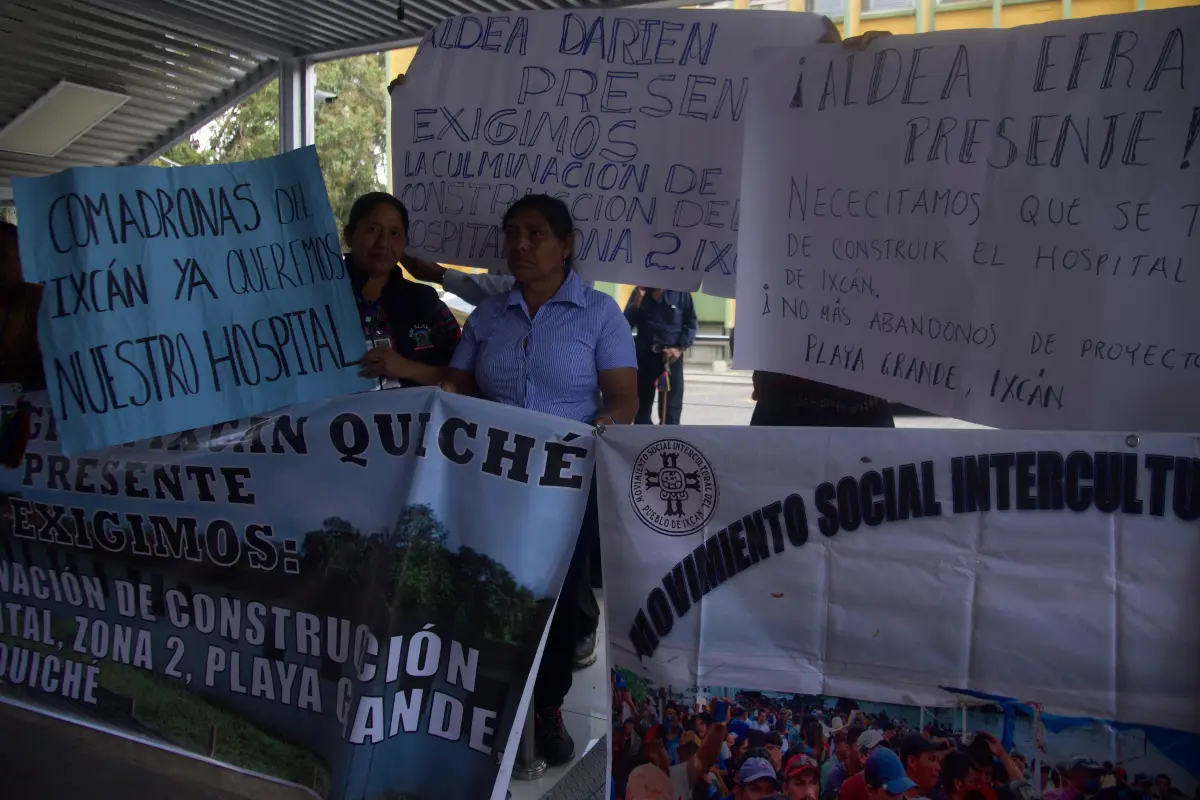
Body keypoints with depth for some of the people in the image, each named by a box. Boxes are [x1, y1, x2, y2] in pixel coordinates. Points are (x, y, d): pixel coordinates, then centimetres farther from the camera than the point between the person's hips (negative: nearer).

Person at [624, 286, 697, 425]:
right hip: (644, 355, 3)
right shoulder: (639, 291, 4)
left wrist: (681, 348, -10)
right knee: (642, 404, 10)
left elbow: (692, 323, 1)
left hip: (671, 356, -2)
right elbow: (627, 322, 0)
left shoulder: (680, 292, -2)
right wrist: (637, 301, -14)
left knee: (671, 407, 1)